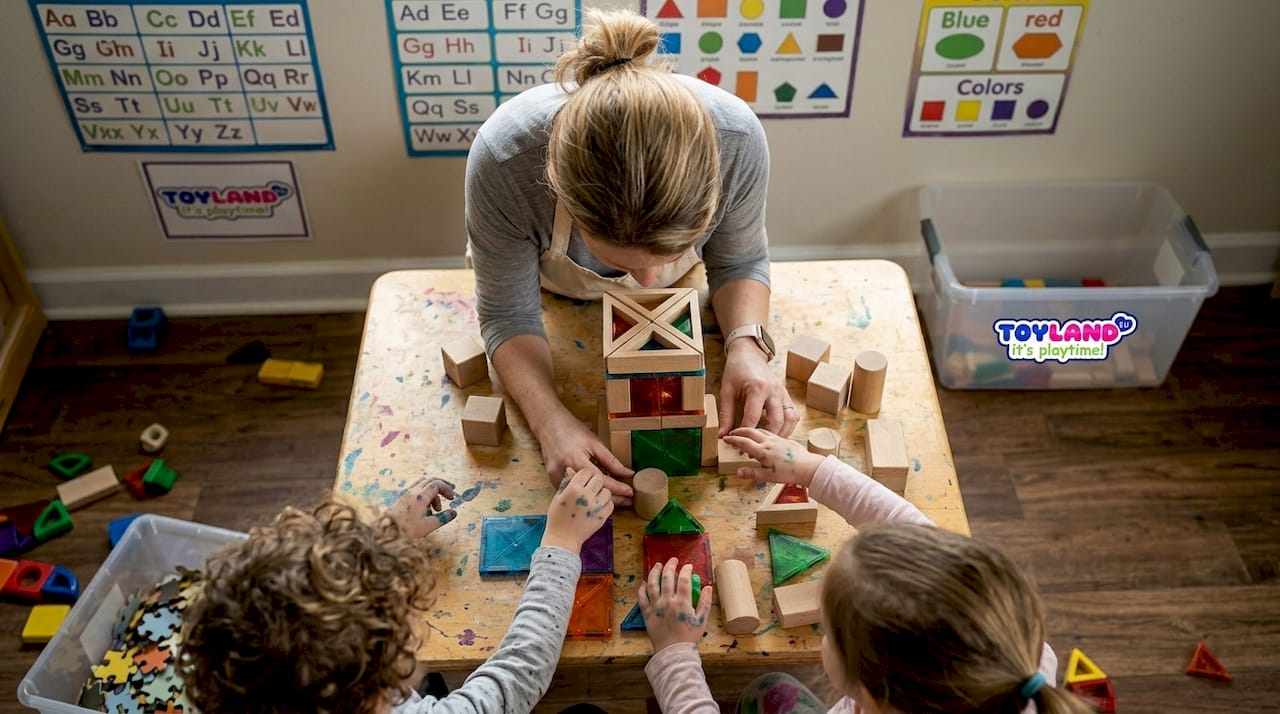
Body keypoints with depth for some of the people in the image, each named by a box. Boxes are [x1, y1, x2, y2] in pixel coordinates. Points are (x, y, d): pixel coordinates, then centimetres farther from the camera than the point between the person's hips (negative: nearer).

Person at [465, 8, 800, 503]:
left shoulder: (738, 139, -41)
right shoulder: (502, 160, -45)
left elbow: (738, 262, -20)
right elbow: (509, 315, -29)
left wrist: (746, 345, -38)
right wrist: (551, 422, -44)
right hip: (552, 291, -1)